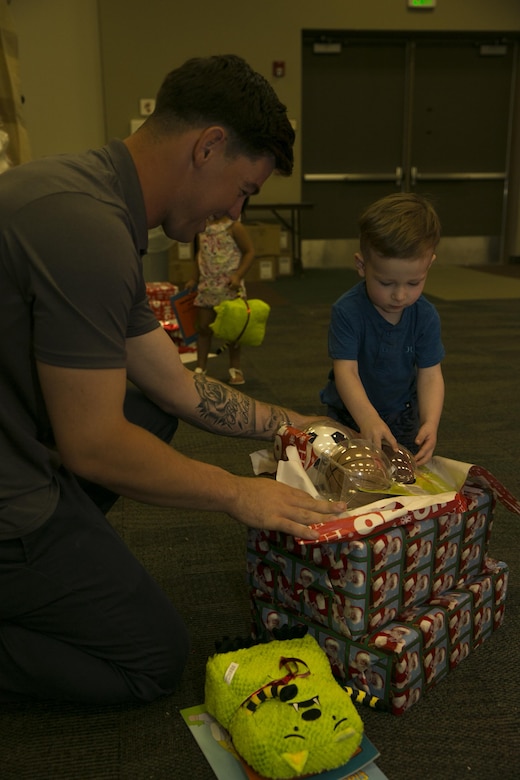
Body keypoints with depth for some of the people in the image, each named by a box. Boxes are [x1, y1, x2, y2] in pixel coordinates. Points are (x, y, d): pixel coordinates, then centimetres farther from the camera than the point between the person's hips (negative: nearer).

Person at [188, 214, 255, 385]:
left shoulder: (234, 226, -9)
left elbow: (249, 251, -7)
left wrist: (238, 276, -17)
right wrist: (195, 279, 19)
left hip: (229, 287, -4)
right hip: (206, 286, 5)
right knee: (203, 328, 6)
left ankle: (235, 369, 18)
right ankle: (200, 368, 15)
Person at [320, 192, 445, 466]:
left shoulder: (426, 316, -17)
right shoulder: (347, 311, -27)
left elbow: (430, 375, -16)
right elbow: (346, 371, -33)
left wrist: (430, 422, -34)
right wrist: (368, 419, -48)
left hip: (403, 414, 3)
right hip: (351, 413, -2)